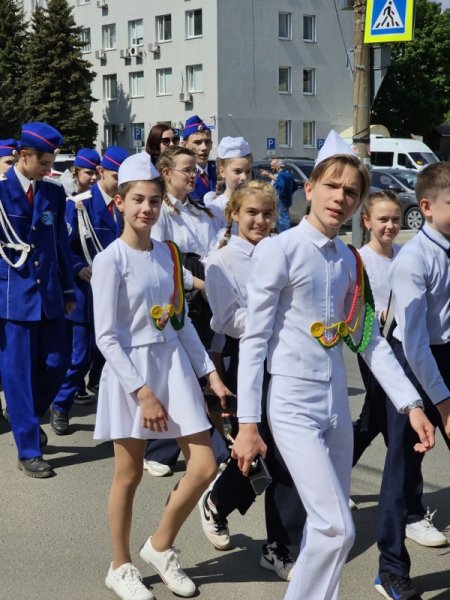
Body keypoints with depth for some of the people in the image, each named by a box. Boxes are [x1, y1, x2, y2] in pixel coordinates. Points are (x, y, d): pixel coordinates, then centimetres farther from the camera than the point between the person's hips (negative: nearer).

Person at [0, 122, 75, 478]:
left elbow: (62, 244, 11)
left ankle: (30, 419, 34)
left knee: (57, 364, 7)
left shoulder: (54, 193, 6)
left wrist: (68, 289, 12)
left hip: (49, 294, 4)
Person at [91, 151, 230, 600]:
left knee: (204, 467, 2)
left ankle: (160, 547, 24)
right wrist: (142, 391, -18)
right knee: (129, 475, 7)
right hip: (130, 369, -6)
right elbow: (106, 336, -15)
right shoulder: (110, 260, -12)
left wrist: (209, 372, 8)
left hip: (173, 363, 6)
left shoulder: (167, 254, 7)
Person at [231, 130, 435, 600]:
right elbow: (254, 339, -11)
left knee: (326, 527, 13)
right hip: (293, 403, -6)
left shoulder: (351, 261, 8)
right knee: (338, 529, -11)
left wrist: (411, 404, 3)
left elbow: (370, 340, 11)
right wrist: (248, 424, -13)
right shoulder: (279, 250, -11)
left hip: (337, 403, 6)